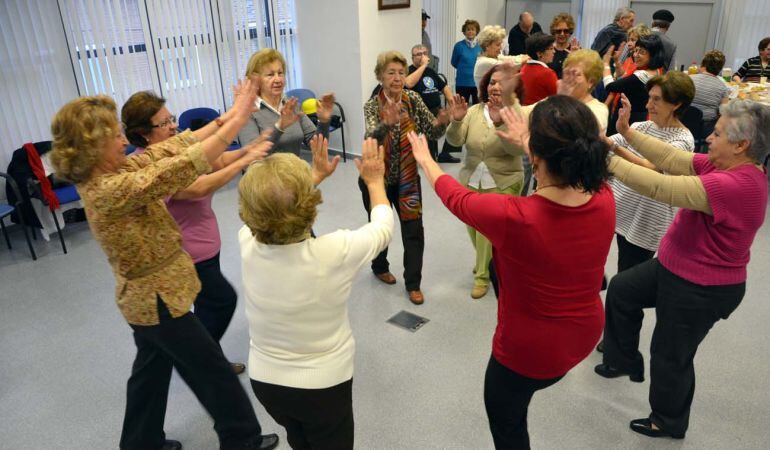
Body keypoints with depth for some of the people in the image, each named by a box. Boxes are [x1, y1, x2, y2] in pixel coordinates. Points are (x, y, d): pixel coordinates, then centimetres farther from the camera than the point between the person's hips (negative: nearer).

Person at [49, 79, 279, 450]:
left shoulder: (106, 173, -2)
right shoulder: (112, 189, -30)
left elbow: (171, 148, -4)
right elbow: (184, 165, -35)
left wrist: (226, 117, -10)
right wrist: (238, 119, -30)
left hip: (147, 296, 9)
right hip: (159, 299, -9)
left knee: (151, 371, 25)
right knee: (213, 370, 8)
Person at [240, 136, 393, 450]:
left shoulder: (247, 243, -21)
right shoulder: (334, 252, -31)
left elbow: (274, 210, 3)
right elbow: (383, 228, -9)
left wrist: (317, 174, 15)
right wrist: (375, 181, 7)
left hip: (264, 380, 3)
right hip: (323, 384, -3)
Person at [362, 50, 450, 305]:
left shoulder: (413, 99, -6)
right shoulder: (372, 106, -14)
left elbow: (432, 133, -12)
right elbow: (371, 138, -33)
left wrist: (442, 123, -35)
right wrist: (387, 123, -54)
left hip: (407, 177, 2)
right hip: (377, 178, -2)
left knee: (414, 231, -1)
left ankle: (413, 284, 13)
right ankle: (380, 268, 42)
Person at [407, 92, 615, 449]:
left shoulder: (512, 216, -35)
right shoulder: (604, 199, -20)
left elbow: (455, 197, -13)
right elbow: (566, 166, 5)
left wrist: (425, 160, 7)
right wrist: (527, 142, 22)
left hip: (529, 349, -4)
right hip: (586, 334, 5)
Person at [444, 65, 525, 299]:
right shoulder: (475, 111, 1)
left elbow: (517, 148, -23)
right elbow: (456, 141, -7)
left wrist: (499, 122, -36)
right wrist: (456, 121, -27)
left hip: (503, 184, -4)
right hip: (471, 181, 4)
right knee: (473, 227, 15)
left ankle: (483, 275, 18)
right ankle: (485, 264, 43)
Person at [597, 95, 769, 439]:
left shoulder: (737, 185, -32)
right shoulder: (724, 166, -4)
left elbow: (660, 188, -35)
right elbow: (672, 160, -3)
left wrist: (608, 160, -31)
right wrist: (627, 132, -10)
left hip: (701, 289, -9)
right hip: (677, 269, 9)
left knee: (671, 355, 10)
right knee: (621, 290, 20)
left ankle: (669, 422, 37)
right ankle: (625, 360, 38)